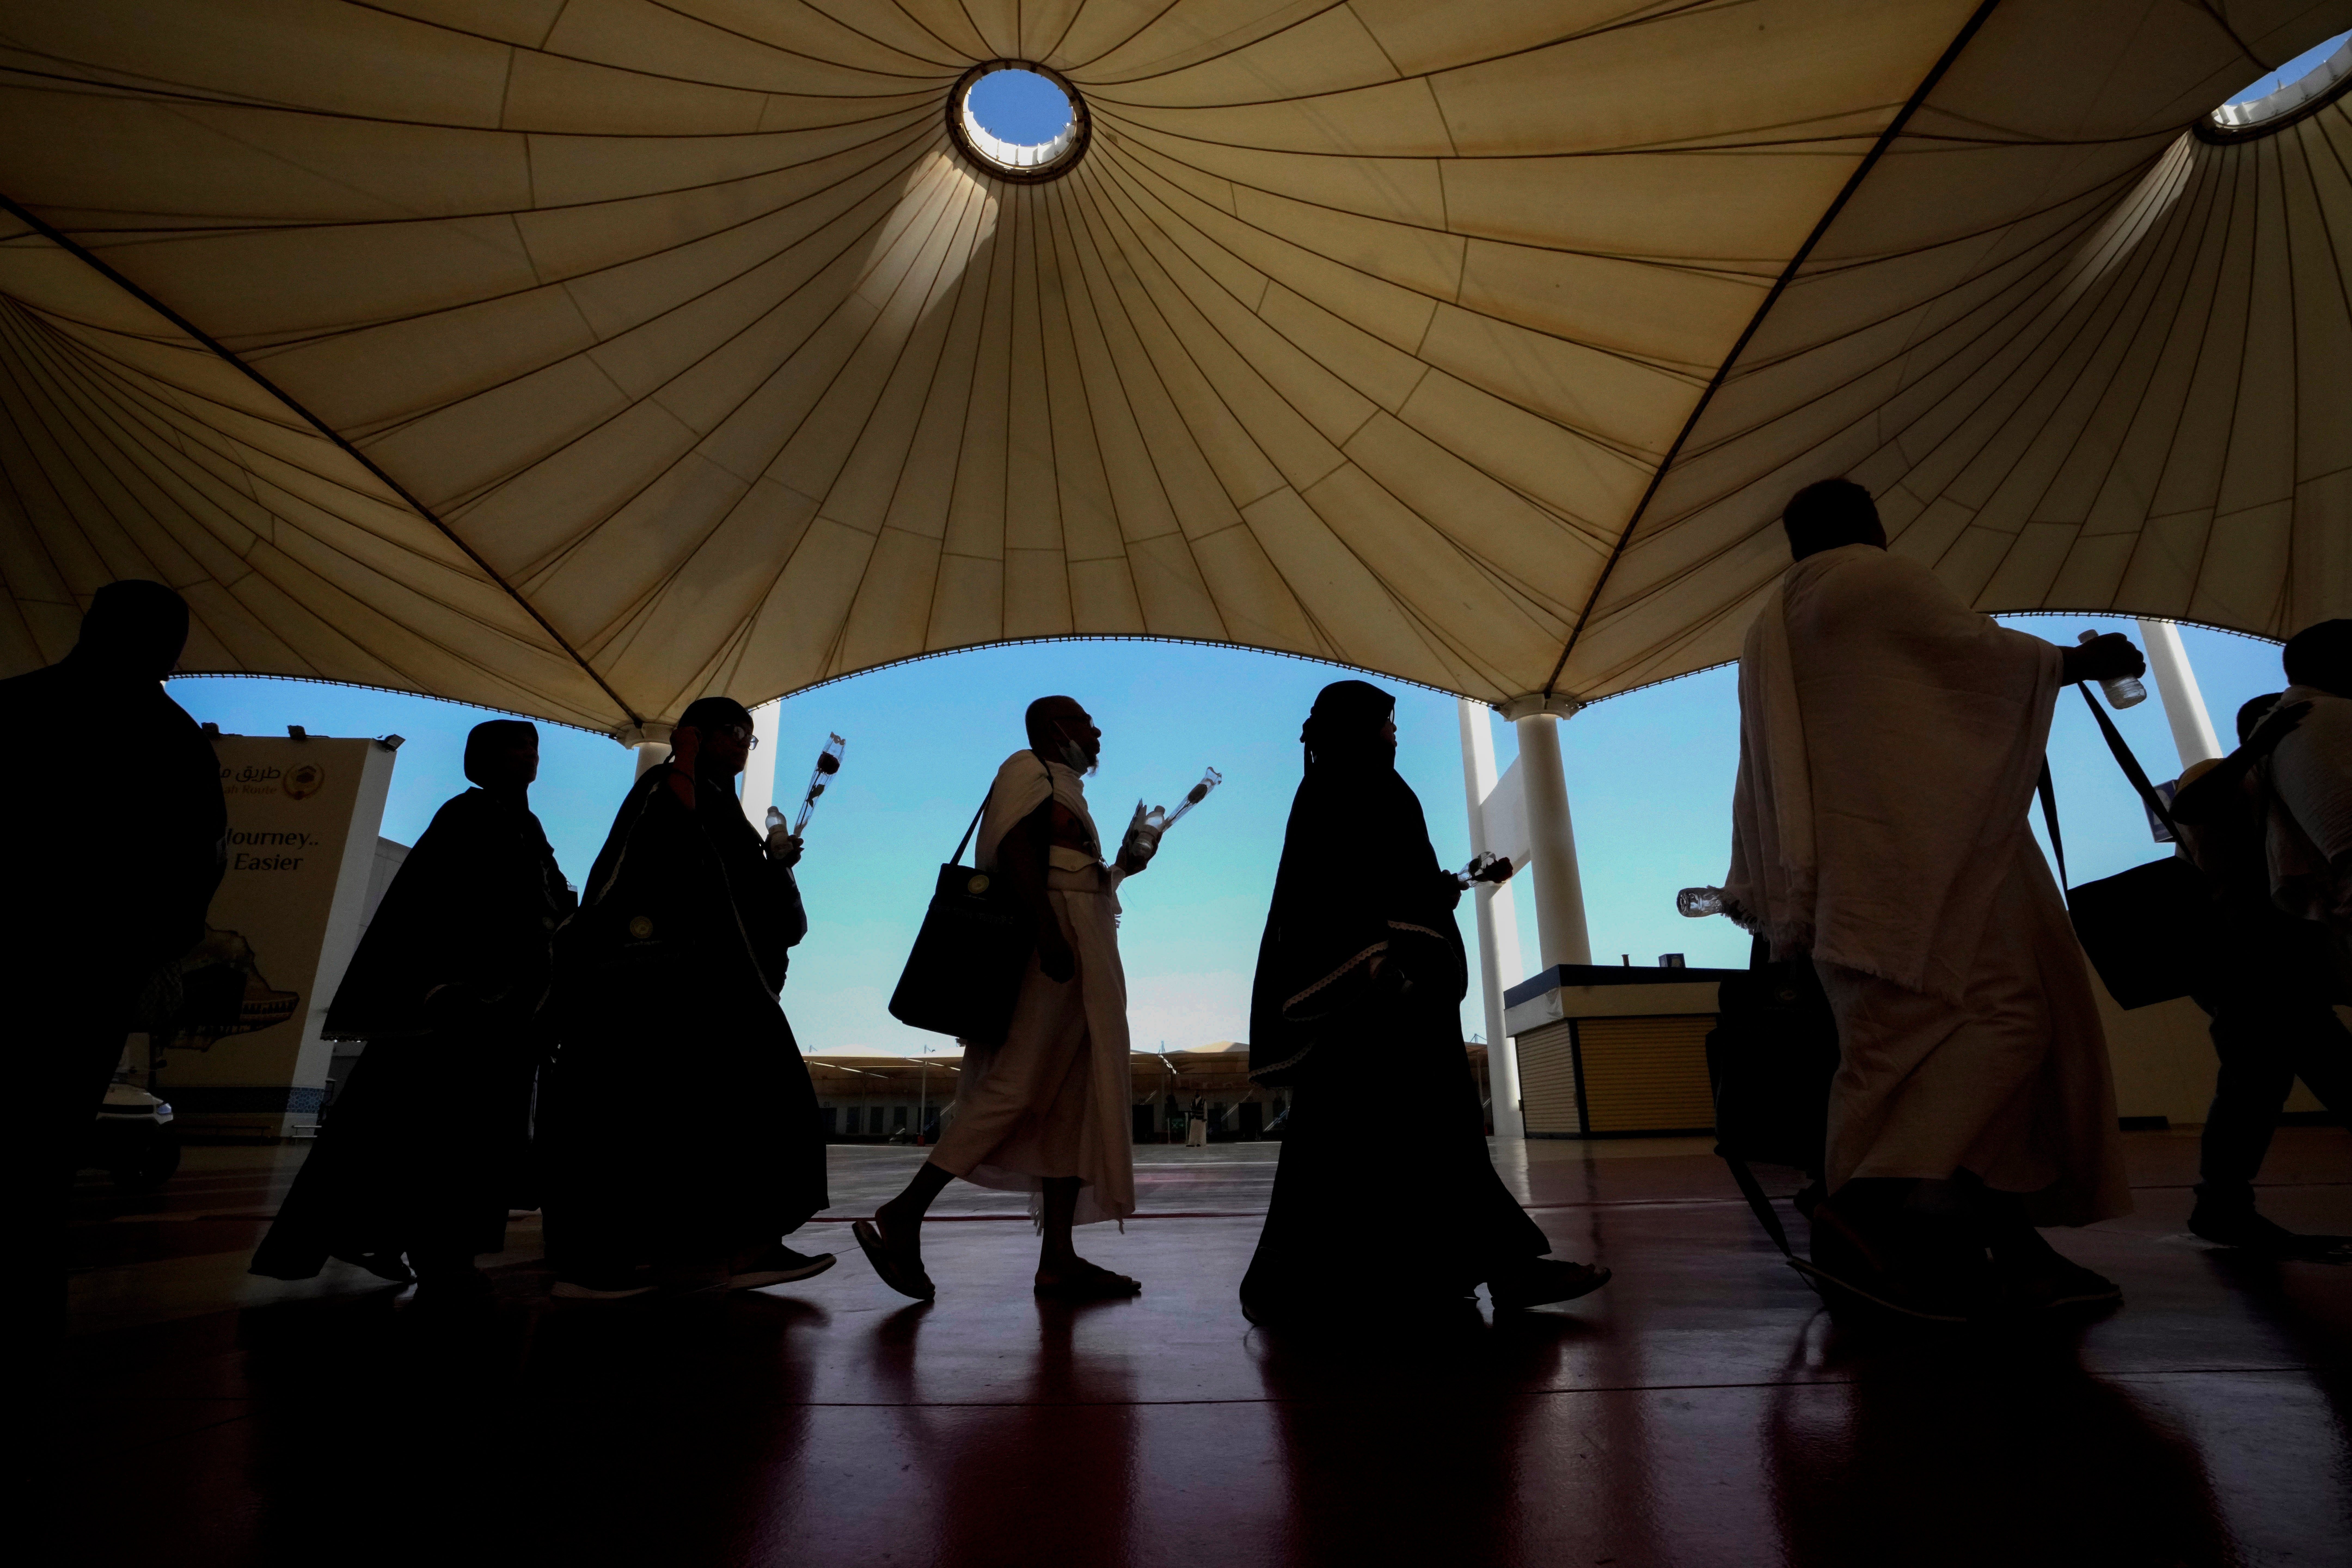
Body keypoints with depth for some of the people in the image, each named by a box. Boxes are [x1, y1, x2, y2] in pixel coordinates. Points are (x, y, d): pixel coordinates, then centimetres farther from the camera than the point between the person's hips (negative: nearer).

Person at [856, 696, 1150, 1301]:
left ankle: (1059, 1260, 4)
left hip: (1082, 955, 10)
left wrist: (1122, 867, 17)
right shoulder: (1030, 769, 1)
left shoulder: (1064, 789, 28)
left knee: (1075, 1103, 3)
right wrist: (1049, 931, -25)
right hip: (1054, 944, -10)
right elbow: (1016, 848, -15)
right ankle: (902, 1216, -8)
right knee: (1018, 1089, -14)